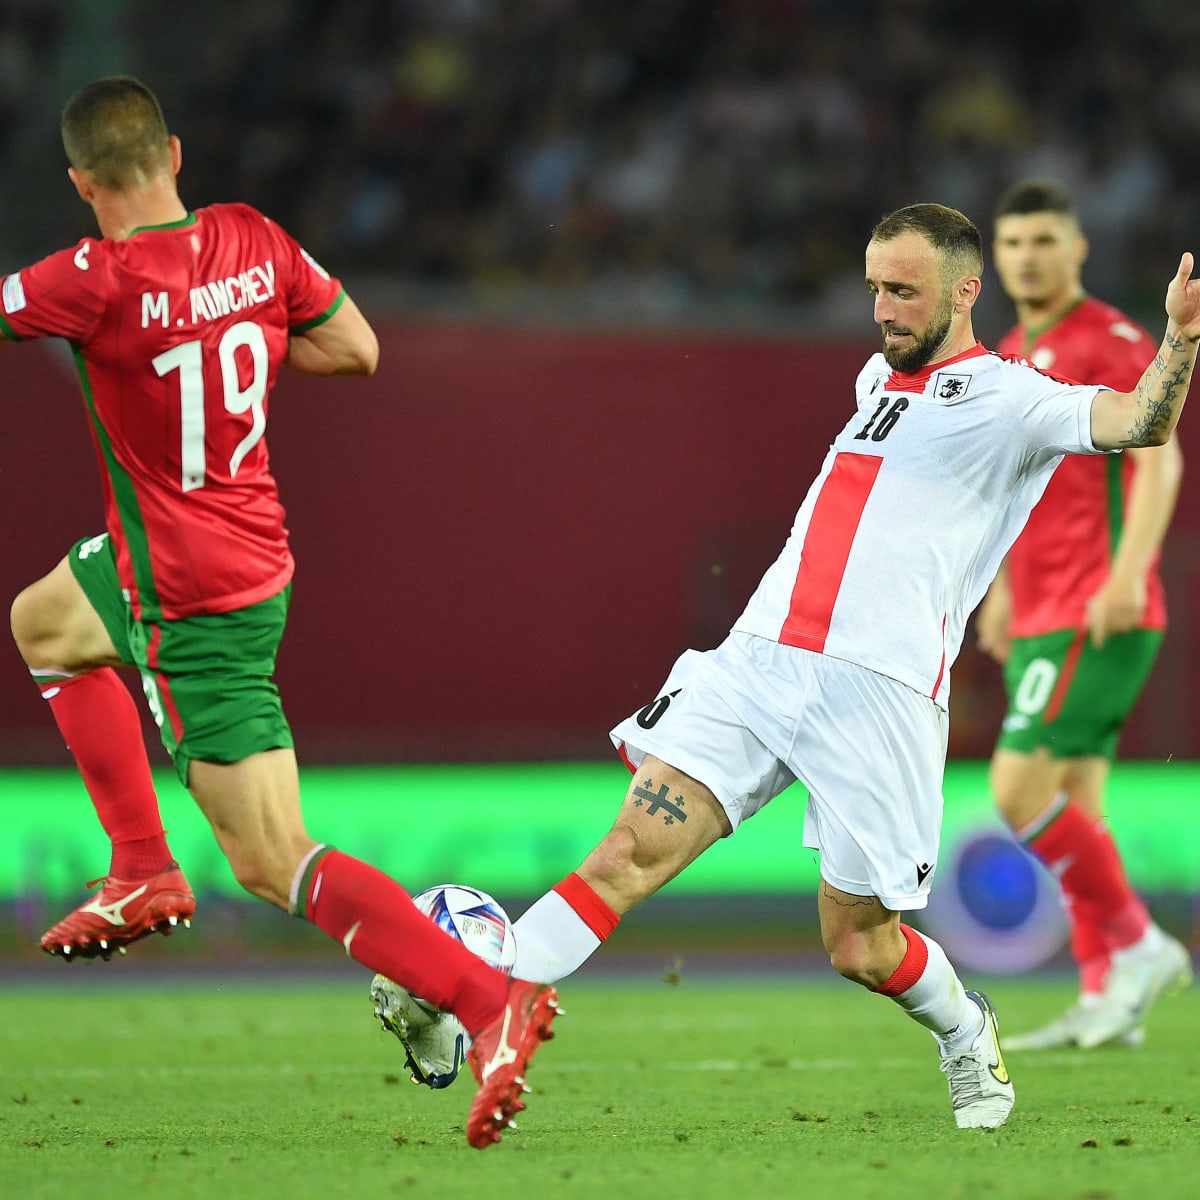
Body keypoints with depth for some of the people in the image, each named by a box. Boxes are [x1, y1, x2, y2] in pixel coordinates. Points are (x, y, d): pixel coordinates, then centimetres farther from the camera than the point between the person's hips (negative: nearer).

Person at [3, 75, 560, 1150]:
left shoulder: (100, 281, -24)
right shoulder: (253, 240, -3)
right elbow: (358, 348, 6)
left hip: (196, 602, -9)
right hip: (253, 552, 9)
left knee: (274, 861, -8)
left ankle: (495, 1002, -16)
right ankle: (144, 872, 29)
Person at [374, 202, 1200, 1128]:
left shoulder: (1006, 396, -1)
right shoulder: (878, 375, 22)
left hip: (881, 689, -5)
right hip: (759, 659, 5)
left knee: (860, 946, 3)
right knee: (633, 850, -11)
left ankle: (968, 1035, 33)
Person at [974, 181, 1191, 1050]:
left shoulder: (1110, 341, -8)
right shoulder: (1013, 356, 18)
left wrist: (1127, 573, -26)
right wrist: (1006, 586, 25)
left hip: (1098, 613, -9)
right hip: (1043, 612, 9)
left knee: (1020, 789, -15)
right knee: (1075, 804, 6)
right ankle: (1106, 997, 8)